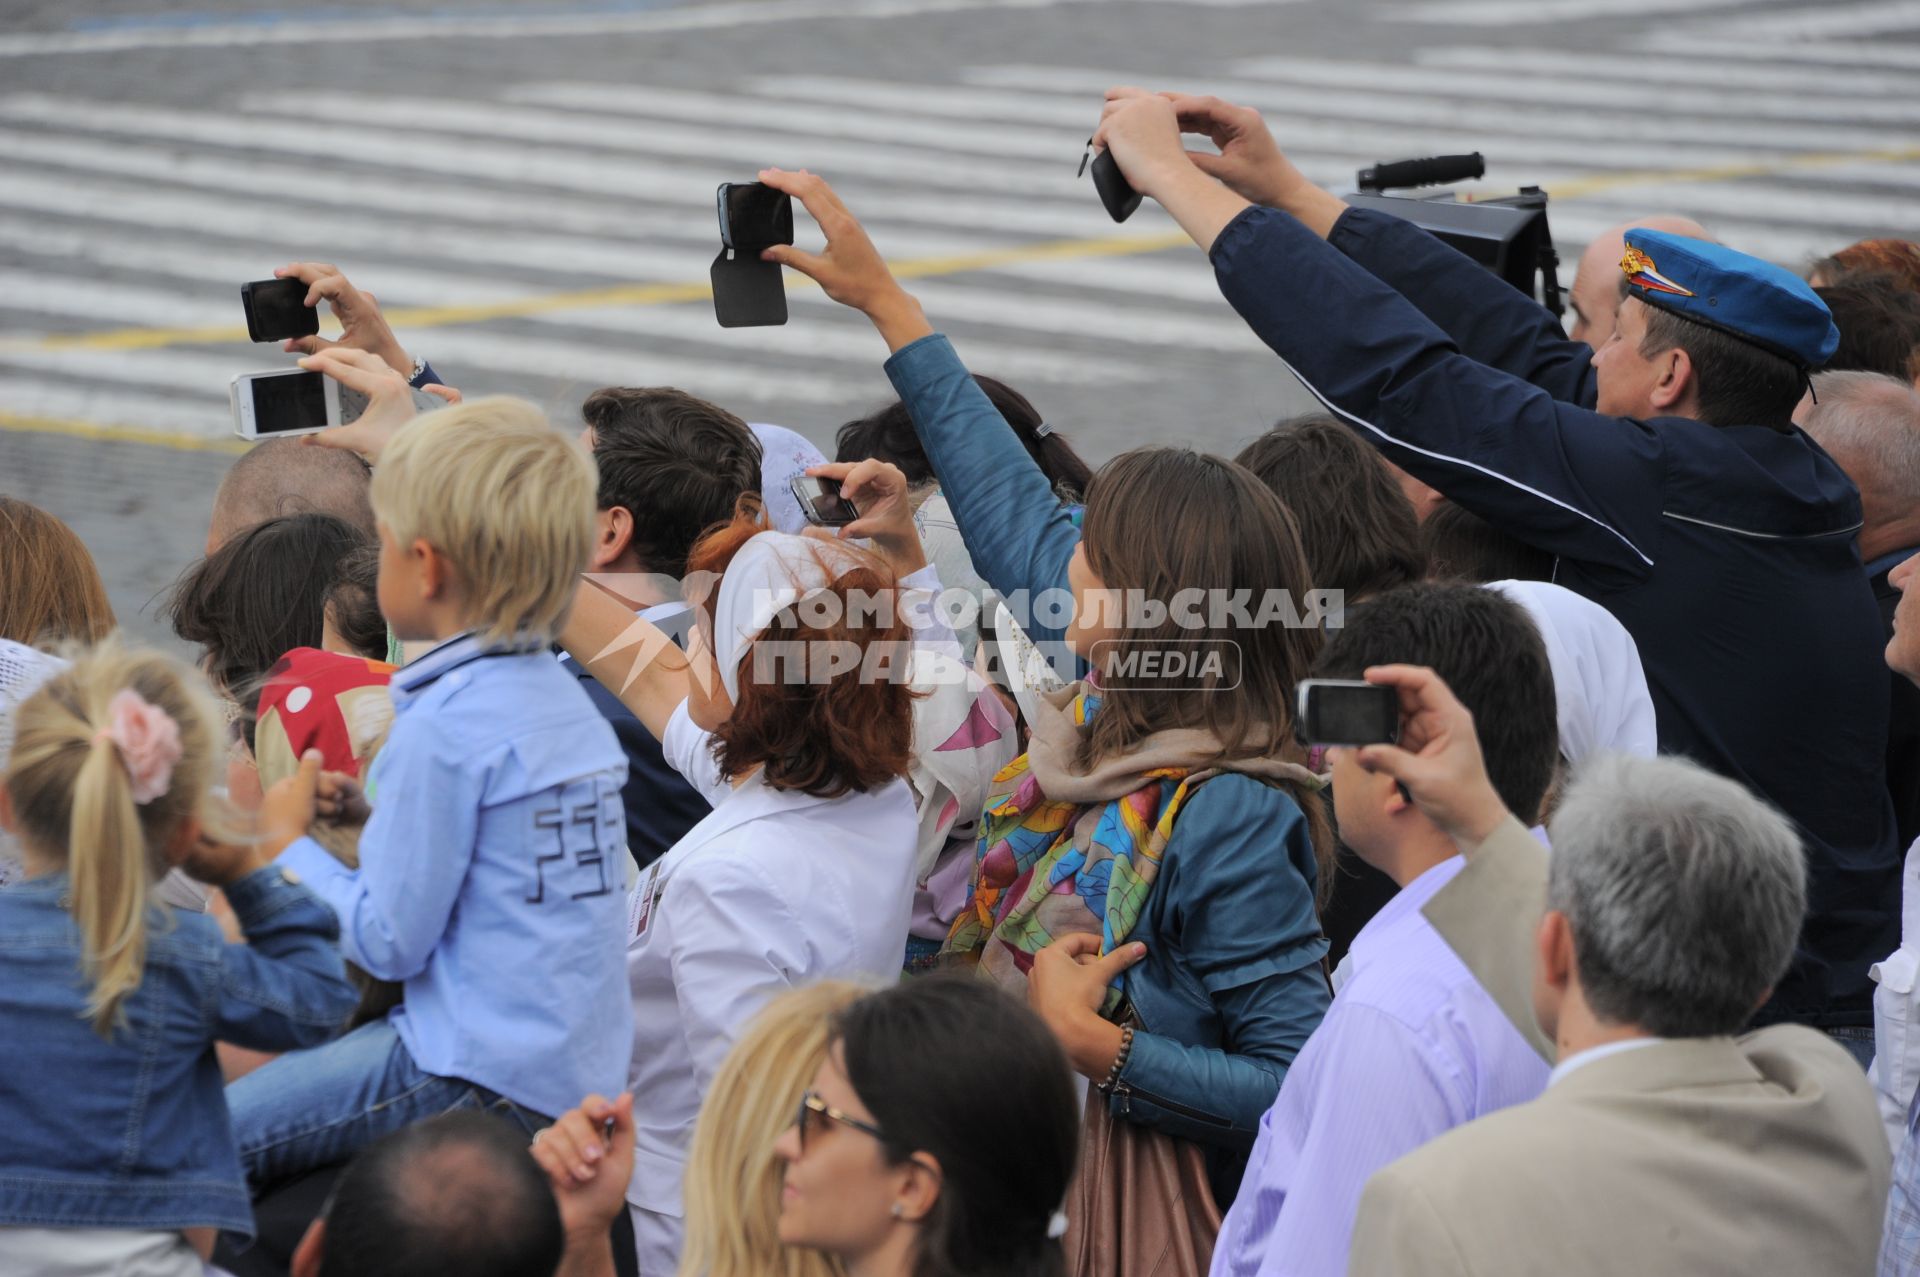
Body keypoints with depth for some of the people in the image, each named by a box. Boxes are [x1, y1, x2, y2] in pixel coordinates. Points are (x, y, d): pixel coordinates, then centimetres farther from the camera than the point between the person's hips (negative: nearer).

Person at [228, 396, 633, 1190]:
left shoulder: (445, 728, -17)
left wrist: (284, 848, 0)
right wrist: (375, 818, 12)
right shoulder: (568, 700, 8)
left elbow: (389, 942, -13)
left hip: (490, 1085, -10)